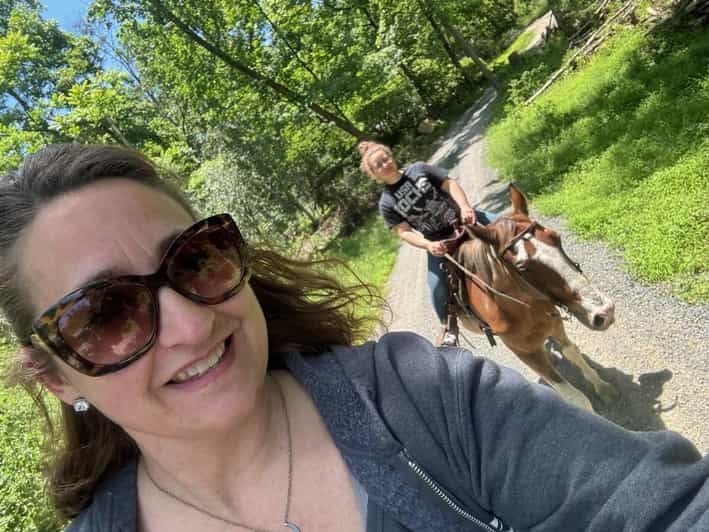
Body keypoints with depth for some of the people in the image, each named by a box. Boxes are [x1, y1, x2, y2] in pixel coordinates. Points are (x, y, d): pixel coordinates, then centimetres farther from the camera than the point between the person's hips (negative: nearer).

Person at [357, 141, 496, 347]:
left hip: (463, 218, 2)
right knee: (437, 285, -13)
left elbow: (450, 184, -4)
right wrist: (428, 245, -27)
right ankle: (448, 325, 14)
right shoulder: (386, 203, -6)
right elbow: (404, 233, -9)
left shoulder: (419, 169, -2)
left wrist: (465, 207, -22)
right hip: (439, 241, -1)